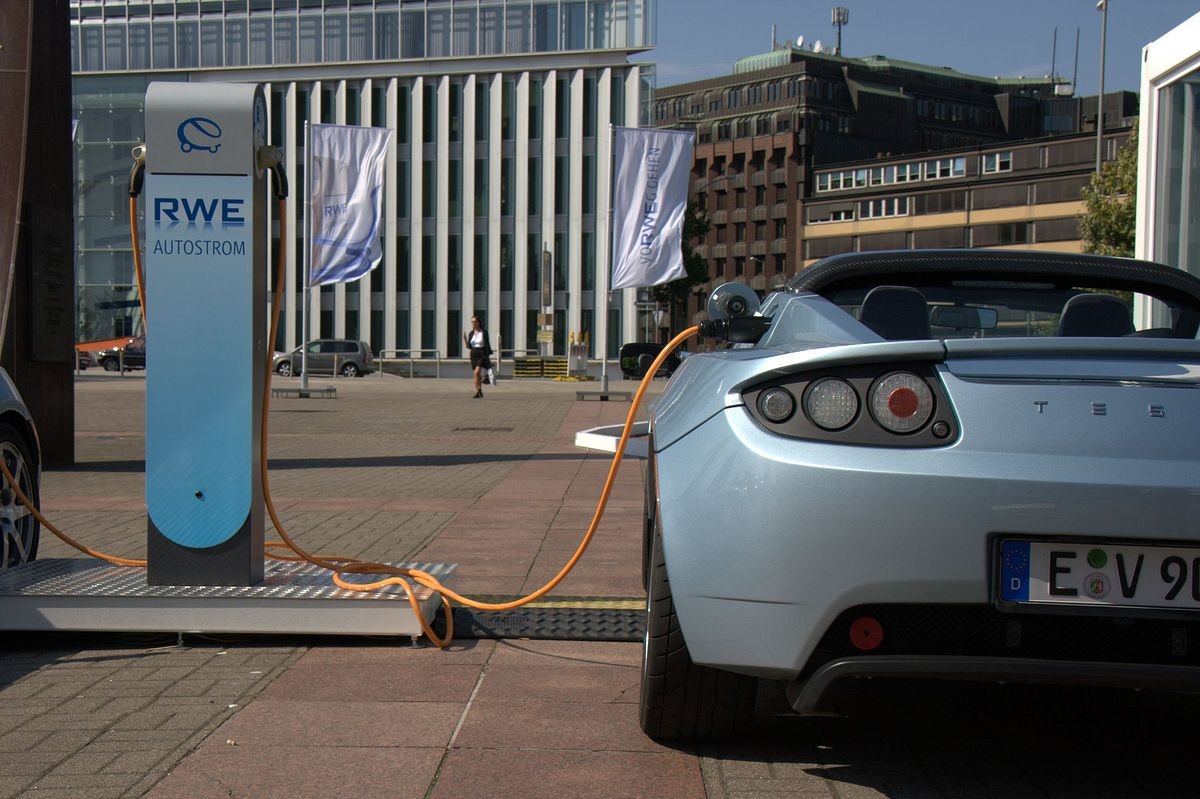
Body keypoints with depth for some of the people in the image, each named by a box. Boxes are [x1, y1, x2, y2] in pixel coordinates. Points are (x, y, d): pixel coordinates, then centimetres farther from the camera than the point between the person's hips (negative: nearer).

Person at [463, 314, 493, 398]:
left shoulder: (484, 332, -6)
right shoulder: (470, 333, 7)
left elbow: (488, 345, -4)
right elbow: (468, 347, 8)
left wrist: (489, 358, -7)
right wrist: (464, 339, -9)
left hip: (482, 355, -5)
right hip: (474, 356, 5)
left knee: (477, 372, -21)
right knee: (478, 375, 9)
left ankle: (479, 391, -12)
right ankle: (479, 392, 17)